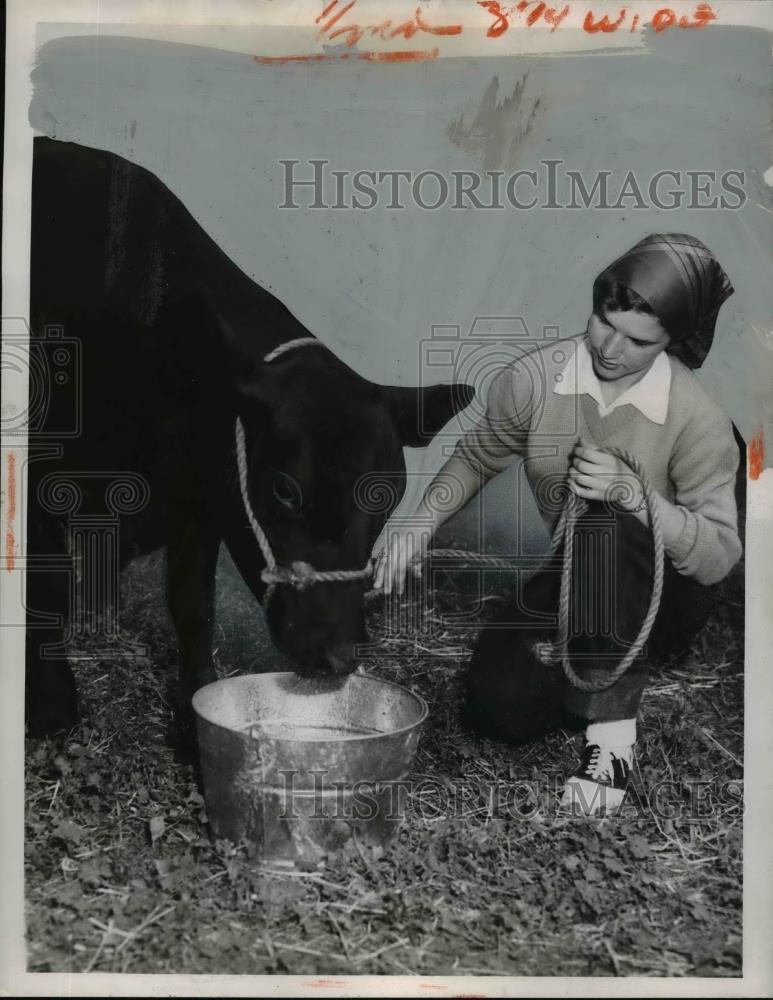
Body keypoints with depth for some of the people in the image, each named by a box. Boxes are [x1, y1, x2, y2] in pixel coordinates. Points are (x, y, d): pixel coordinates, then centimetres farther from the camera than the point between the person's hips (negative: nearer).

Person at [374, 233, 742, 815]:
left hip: (665, 594, -3)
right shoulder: (535, 378, -13)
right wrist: (421, 525, -11)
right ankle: (614, 674, 13)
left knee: (602, 520, -37)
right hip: (573, 580, 3)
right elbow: (475, 458, 3)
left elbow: (720, 557, -20)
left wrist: (633, 493, -35)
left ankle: (612, 733, -27)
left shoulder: (697, 419, -21)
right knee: (499, 706, -18)